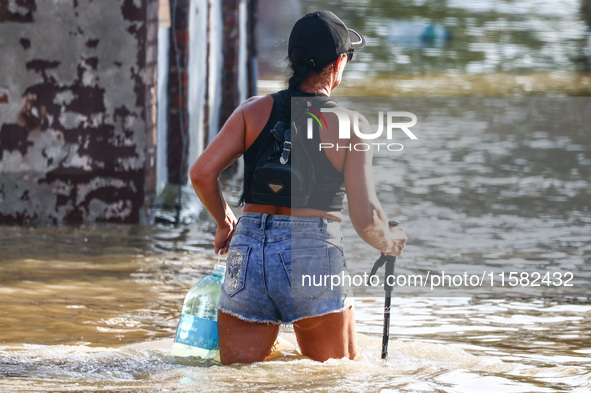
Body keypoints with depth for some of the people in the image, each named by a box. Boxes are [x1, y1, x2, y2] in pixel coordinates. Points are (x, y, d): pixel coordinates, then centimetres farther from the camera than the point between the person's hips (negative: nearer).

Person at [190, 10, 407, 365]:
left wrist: (225, 221, 19)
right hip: (313, 254, -3)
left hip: (248, 253, 3)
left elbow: (202, 173, 0)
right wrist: (391, 243, 17)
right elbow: (366, 218, -5)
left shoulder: (255, 110, 7)